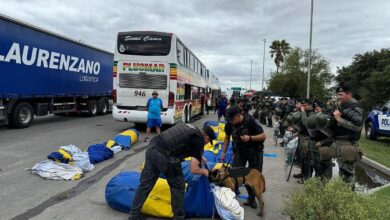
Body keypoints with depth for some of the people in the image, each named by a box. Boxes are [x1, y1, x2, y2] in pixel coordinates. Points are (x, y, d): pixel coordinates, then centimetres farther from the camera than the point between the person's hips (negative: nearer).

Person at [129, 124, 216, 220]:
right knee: (177, 186, 13)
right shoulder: (199, 140, 1)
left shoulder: (190, 128, 24)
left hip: (152, 147, 8)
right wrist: (204, 171, 19)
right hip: (165, 156, -8)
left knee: (145, 184, 18)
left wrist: (200, 157, 46)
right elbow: (193, 169, -2)